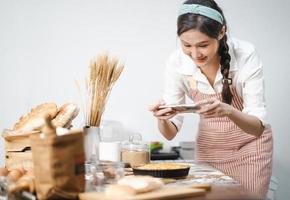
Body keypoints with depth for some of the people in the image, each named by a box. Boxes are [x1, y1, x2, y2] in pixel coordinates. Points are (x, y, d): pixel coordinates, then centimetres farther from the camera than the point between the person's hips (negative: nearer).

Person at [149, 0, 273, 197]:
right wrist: (162, 118, -36)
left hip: (249, 145, -2)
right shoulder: (177, 62, -20)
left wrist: (228, 111, -46)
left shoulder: (246, 55, -27)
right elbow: (170, 133, -13)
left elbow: (258, 127, -26)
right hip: (209, 148, 2)